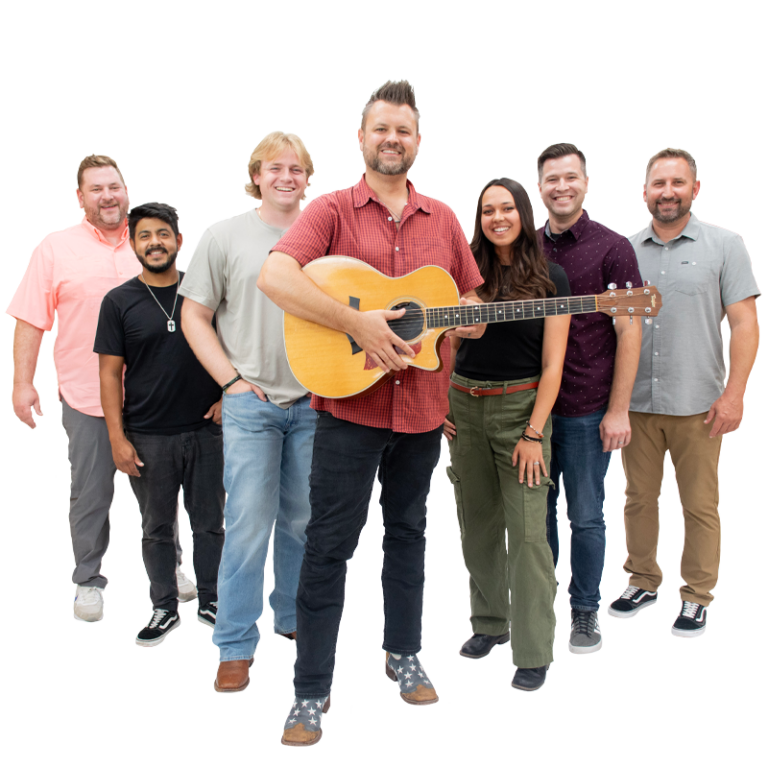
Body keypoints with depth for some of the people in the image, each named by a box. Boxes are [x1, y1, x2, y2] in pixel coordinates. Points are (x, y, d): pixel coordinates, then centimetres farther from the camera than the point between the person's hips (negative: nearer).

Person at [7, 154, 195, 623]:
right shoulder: (56, 248, -1)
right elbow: (30, 320, -3)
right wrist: (23, 383, -9)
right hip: (87, 396, -2)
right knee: (91, 494, 6)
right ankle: (88, 582, 21)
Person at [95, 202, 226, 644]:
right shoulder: (120, 301, -1)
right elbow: (110, 373, -2)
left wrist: (228, 395, -2)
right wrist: (118, 438, -7)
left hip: (205, 430, 1)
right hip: (148, 437, 0)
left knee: (209, 522, 10)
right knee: (157, 528, 10)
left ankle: (210, 600, 26)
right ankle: (165, 608, 24)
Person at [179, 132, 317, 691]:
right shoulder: (226, 236, 1)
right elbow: (195, 317, 3)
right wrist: (233, 380, -6)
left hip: (315, 403, 3)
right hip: (251, 402, -3)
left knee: (303, 520, 12)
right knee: (249, 525, -4)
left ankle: (294, 618, 30)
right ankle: (235, 647, 6)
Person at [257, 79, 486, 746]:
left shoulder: (442, 219, 11)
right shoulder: (333, 209, -3)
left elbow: (472, 302, 18)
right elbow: (274, 277, -20)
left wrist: (470, 317, -7)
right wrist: (359, 322, -27)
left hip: (423, 405, 5)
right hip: (350, 403, -4)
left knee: (408, 532, 17)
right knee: (330, 545, -1)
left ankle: (403, 654, 35)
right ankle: (312, 691, 9)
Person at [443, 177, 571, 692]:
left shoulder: (550, 278, -3)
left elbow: (553, 363, -6)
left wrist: (534, 433, -12)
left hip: (521, 407, -4)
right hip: (465, 407, 4)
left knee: (527, 532, -6)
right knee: (478, 525, 12)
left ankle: (534, 655, 1)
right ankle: (489, 623, 29)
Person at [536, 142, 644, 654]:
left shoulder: (612, 247, -3)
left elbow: (628, 332, -6)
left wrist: (618, 410, -11)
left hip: (586, 410, -3)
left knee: (586, 517, 5)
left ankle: (585, 611, 20)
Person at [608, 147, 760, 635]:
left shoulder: (724, 246, 0)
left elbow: (745, 324, -3)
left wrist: (733, 393, -12)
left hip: (697, 405, -3)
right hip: (636, 402, 3)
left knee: (701, 506, 5)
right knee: (639, 499, 12)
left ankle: (697, 595, 19)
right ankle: (643, 580, 29)